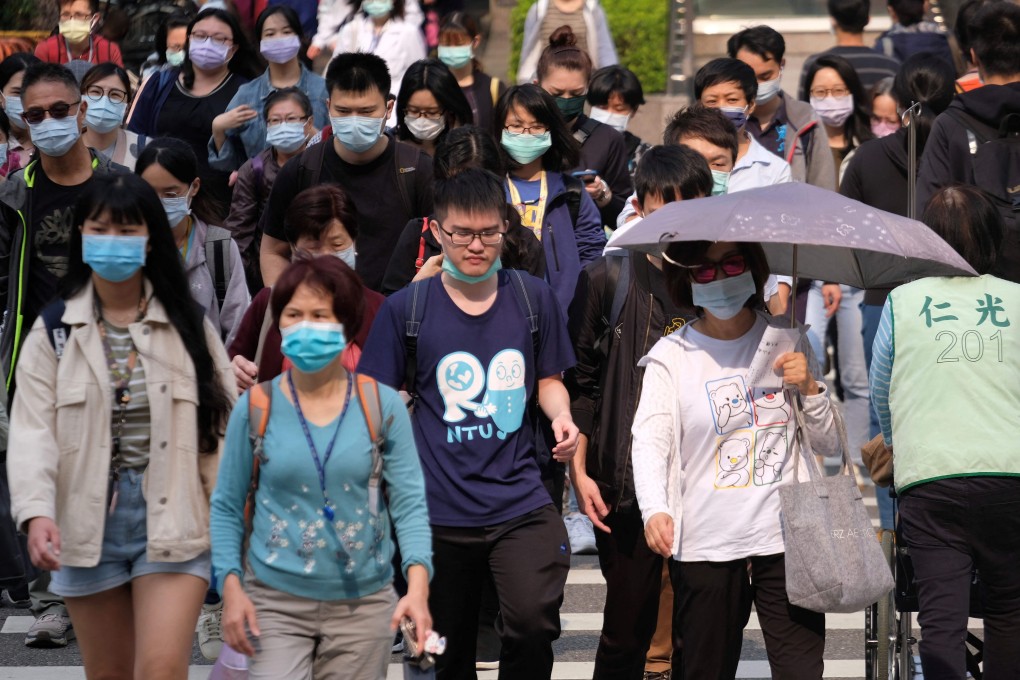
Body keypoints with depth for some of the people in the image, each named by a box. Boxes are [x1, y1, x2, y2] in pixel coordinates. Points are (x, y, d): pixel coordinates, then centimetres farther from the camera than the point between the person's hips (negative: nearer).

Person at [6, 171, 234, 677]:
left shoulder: (188, 326, 3)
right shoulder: (54, 331, 3)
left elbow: (221, 426, 1)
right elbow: (33, 431, -7)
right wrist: (36, 511, -24)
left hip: (173, 523, -2)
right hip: (89, 523, 2)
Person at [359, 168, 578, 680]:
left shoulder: (533, 298, 2)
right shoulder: (406, 309, -2)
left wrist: (561, 416, -6)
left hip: (520, 502, 0)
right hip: (438, 512, 0)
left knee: (533, 622, -22)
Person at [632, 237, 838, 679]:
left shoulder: (786, 340, 9)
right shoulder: (671, 356, 2)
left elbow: (830, 446, 13)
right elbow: (649, 440, -12)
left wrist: (809, 389, -6)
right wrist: (655, 509, -30)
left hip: (786, 541, 1)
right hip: (704, 549, -1)